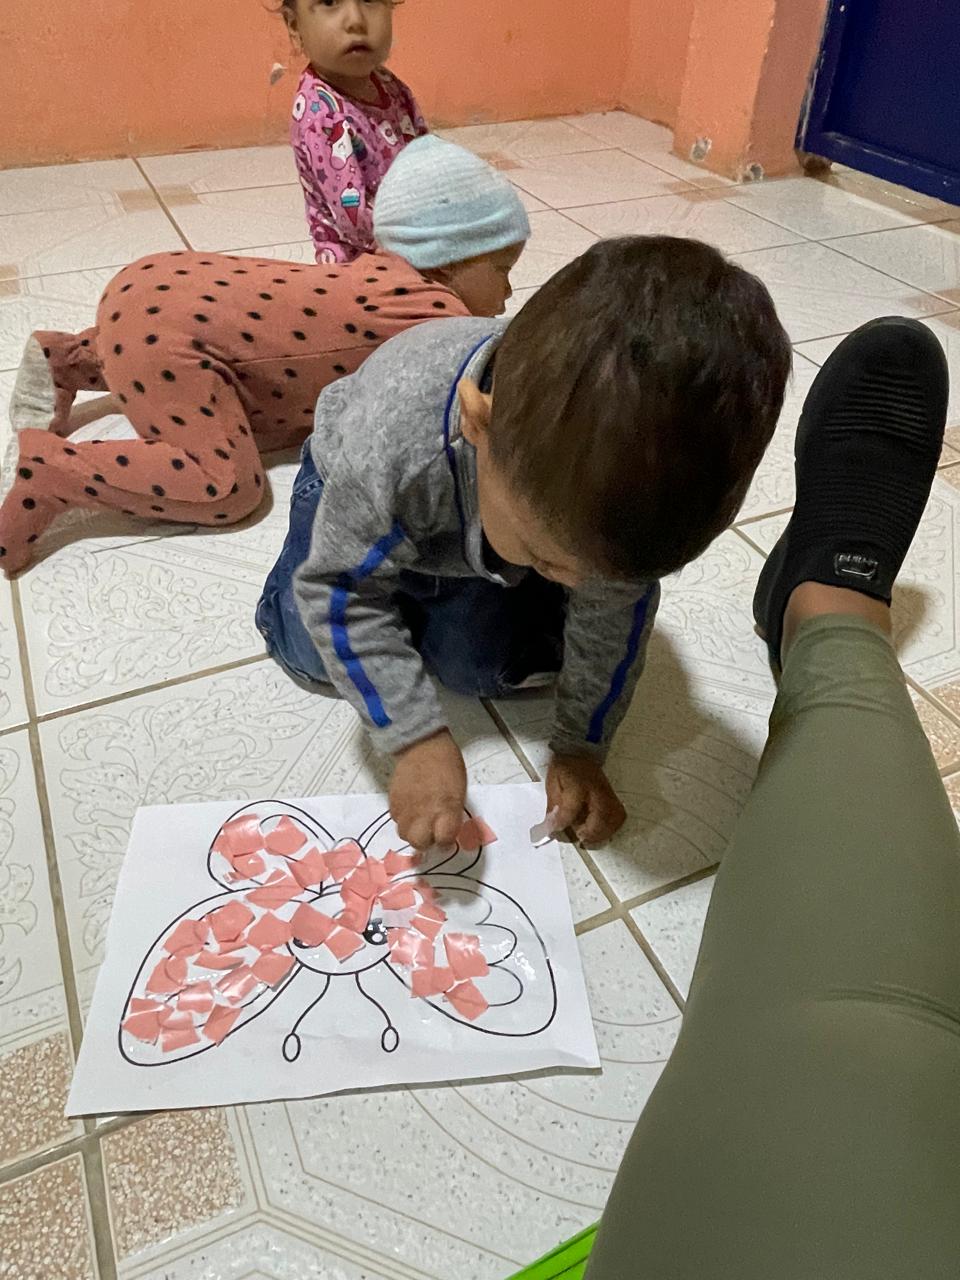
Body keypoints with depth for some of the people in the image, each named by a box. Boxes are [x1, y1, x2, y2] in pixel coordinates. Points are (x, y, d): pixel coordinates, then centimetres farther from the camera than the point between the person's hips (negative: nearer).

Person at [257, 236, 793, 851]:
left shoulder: (630, 465, -35)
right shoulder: (389, 445, -46)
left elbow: (610, 612, -20)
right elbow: (339, 591, -32)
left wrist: (581, 748, -16)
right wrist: (419, 739, -36)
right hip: (361, 488, -1)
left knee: (486, 662, -9)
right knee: (310, 650, -4)